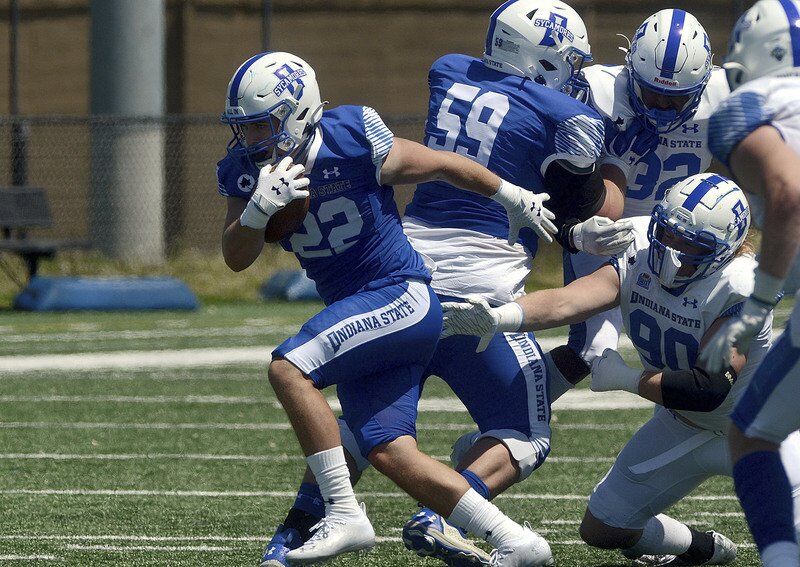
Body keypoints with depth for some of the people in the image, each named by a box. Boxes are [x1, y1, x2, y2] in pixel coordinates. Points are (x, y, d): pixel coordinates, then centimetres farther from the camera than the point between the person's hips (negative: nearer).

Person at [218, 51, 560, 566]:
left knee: (289, 369, -24)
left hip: (402, 297, -7)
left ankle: (344, 514, -23)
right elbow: (237, 258, -5)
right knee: (388, 452, -1)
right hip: (356, 311, 7)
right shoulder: (247, 170, -1)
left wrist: (515, 199, 9)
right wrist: (259, 209, -26)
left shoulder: (355, 146, -18)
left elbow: (443, 164, -4)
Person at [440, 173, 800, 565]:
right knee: (602, 530, 9)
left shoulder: (741, 287, -33)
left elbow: (710, 389, -36)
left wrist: (625, 379, -27)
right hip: (684, 426, 6)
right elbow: (565, 303, -33)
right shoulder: (638, 262, -17)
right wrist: (500, 317, -52)